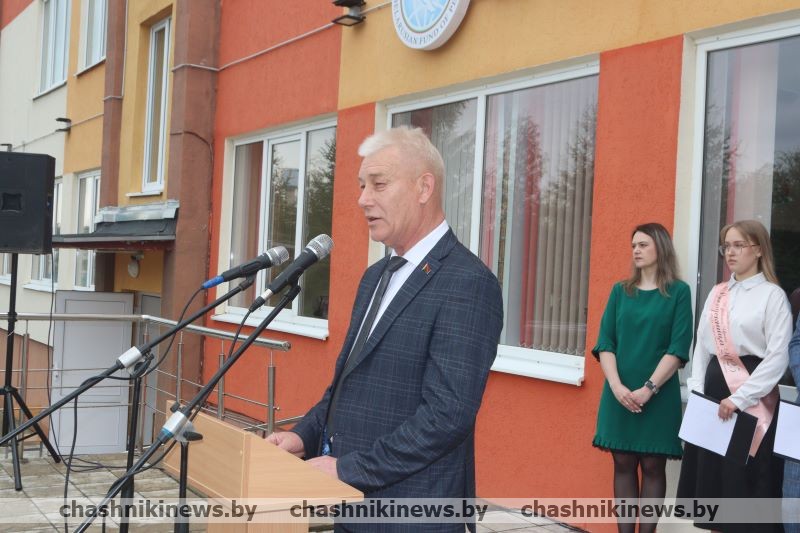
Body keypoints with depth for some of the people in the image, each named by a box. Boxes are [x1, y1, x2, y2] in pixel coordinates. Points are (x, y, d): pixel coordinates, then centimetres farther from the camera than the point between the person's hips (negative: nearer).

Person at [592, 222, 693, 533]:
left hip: (659, 394, -3)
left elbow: (678, 348, -6)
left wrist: (649, 388, -14)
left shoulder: (678, 292, 0)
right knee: (623, 464, 5)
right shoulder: (620, 291, 9)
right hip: (619, 393, 3)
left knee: (652, 466, 2)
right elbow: (605, 342, 3)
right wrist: (616, 385, -11)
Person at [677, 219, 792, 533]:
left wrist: (740, 398, -17)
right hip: (714, 388, 6)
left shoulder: (772, 295, -6)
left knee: (748, 476, -2)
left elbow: (778, 356, -13)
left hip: (753, 396, -6)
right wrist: (697, 390, 1)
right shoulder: (716, 294, 12)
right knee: (712, 471, 9)